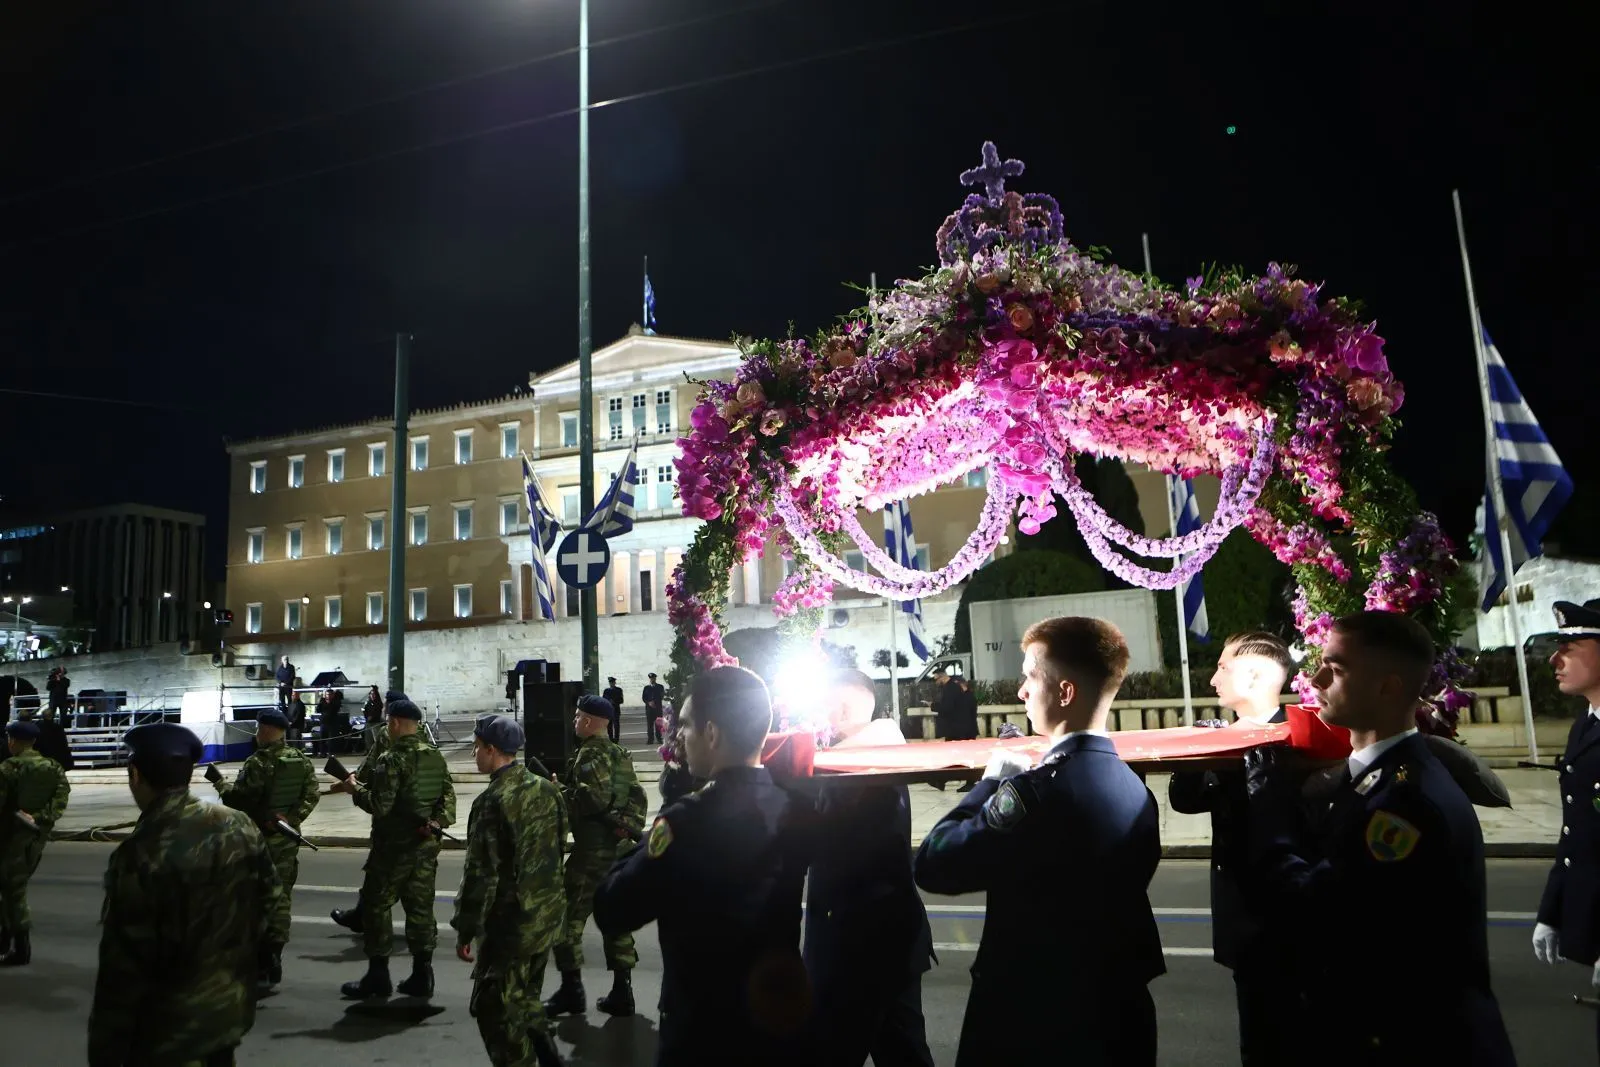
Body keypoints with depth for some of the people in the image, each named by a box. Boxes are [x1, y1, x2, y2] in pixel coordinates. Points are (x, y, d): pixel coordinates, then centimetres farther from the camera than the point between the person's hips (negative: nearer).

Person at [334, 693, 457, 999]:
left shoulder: (392, 760, -16)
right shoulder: (436, 757, 6)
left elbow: (379, 805, -19)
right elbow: (448, 797, 8)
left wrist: (354, 788, -5)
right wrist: (436, 823, 12)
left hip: (394, 846, -7)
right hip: (427, 842, 7)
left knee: (376, 905, 7)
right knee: (420, 906, 11)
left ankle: (378, 976, 11)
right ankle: (421, 976, 14)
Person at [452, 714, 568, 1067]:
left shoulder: (492, 801, -20)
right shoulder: (546, 789, 3)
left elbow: (481, 874, -19)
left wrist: (465, 931, -10)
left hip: (510, 923, -8)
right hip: (548, 914, 8)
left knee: (494, 1008, 7)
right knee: (523, 998, 23)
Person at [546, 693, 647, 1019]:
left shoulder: (591, 753, -11)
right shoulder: (620, 754, 16)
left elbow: (595, 798, -22)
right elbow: (637, 797, 15)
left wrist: (559, 793, -10)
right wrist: (632, 826, 11)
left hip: (593, 849, -9)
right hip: (620, 846, 9)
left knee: (567, 916, 2)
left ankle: (572, 989, 6)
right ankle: (621, 991, 14)